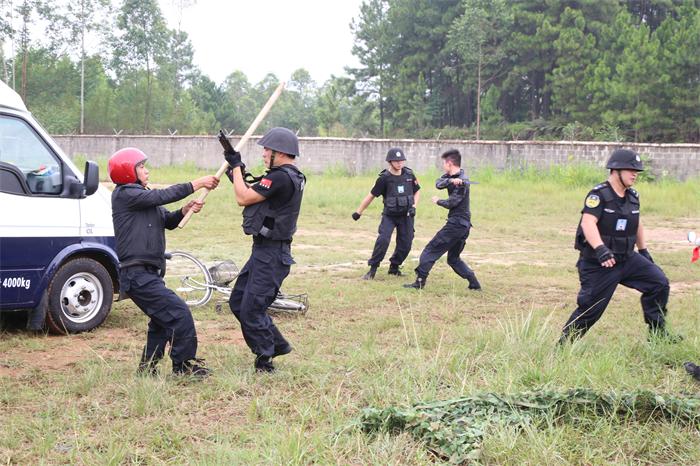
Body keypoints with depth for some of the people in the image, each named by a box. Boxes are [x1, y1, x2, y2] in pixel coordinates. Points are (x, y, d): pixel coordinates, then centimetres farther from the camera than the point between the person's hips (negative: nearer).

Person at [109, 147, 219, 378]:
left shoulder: (141, 195, 20)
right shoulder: (125, 194, -9)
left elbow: (167, 221, 15)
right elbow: (162, 196, -17)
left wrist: (185, 210, -5)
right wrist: (196, 184, -14)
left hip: (148, 273, 11)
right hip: (138, 274, -11)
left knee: (163, 320, 20)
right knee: (179, 313, -15)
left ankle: (148, 368, 29)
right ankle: (185, 365, -8)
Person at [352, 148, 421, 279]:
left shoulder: (409, 174, -2)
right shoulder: (384, 178, -12)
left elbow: (417, 191, 13)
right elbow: (371, 196, -5)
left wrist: (414, 206, -3)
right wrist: (358, 212, -2)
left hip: (406, 216, 4)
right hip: (389, 215, -3)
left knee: (405, 245, 3)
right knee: (383, 240, -21)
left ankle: (394, 267, 24)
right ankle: (372, 269, -11)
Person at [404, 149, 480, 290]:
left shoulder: (462, 182, -16)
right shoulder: (452, 176, 11)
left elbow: (451, 203, -19)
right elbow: (438, 184, -4)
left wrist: (438, 201, 0)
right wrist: (451, 181, -23)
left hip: (456, 224, -10)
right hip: (464, 225, 10)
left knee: (431, 250, -7)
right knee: (454, 259, 16)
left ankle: (420, 282, -8)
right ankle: (474, 283, 9)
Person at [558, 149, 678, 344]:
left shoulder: (633, 196, 9)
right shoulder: (599, 194, -15)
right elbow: (588, 223, -29)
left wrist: (644, 251, 27)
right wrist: (601, 250, -41)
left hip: (627, 258, 7)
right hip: (598, 263, -7)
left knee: (659, 282, -3)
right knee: (590, 308, -5)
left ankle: (657, 332, 9)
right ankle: (565, 343, 12)